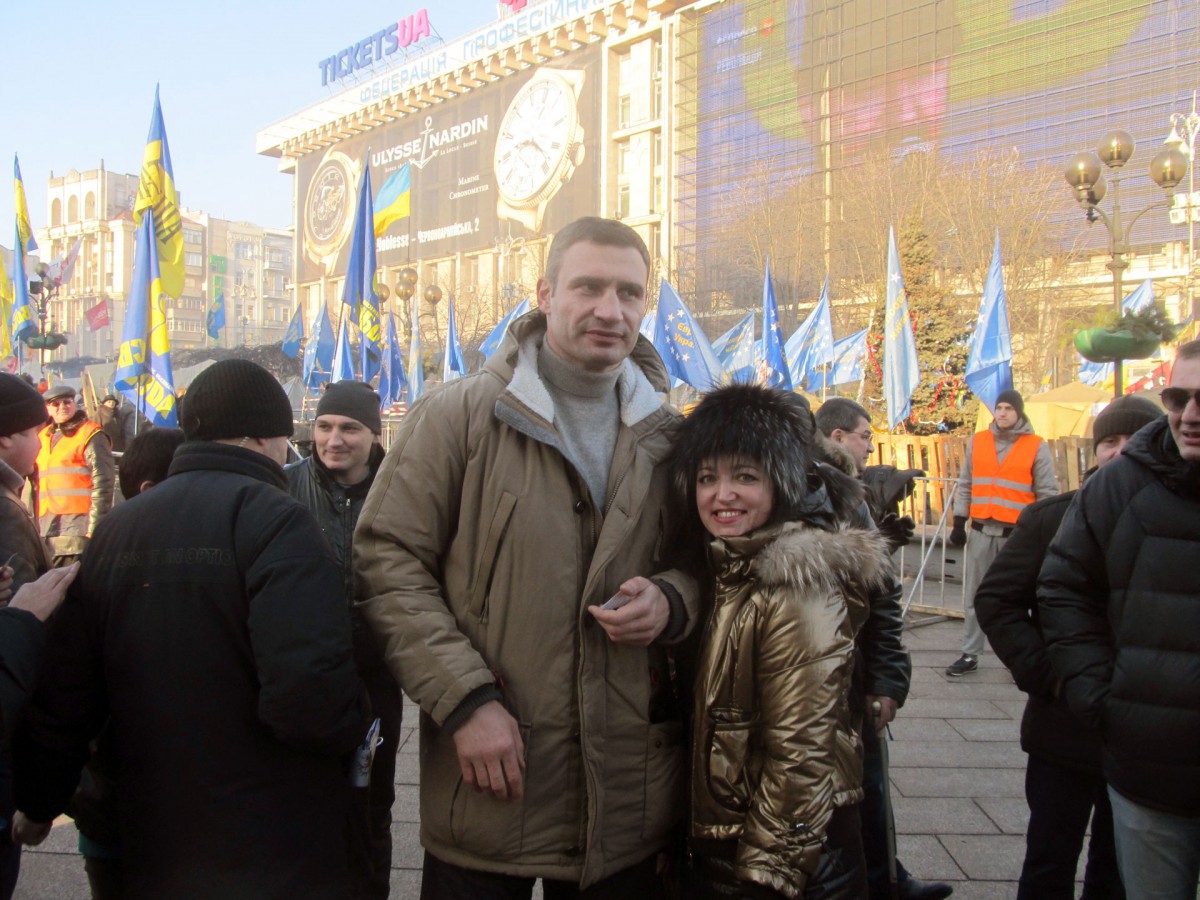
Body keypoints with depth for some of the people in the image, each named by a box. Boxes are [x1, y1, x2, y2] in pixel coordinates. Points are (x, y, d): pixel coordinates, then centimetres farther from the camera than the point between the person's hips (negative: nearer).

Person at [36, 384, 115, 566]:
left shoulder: (90, 434, -2)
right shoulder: (43, 437, 20)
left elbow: (103, 483, -9)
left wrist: (94, 526, -15)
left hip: (78, 525, -7)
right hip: (46, 528, 7)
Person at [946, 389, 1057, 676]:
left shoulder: (1036, 447, 0)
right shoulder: (977, 442, 9)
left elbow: (1047, 493, 1)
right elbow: (965, 485, 13)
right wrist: (959, 523, 9)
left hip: (1018, 534, -3)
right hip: (981, 531, 3)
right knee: (974, 597, 6)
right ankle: (970, 654, 14)